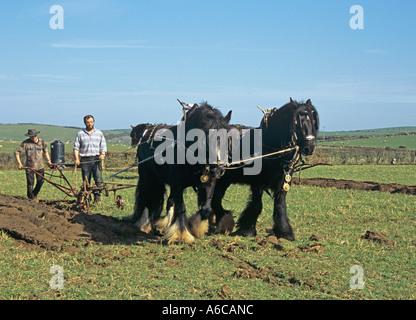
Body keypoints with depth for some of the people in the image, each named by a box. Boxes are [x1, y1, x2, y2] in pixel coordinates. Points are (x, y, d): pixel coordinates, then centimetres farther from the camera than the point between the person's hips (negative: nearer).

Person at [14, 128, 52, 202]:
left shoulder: (42, 143, 1)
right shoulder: (25, 143, -6)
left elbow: (46, 151, 20)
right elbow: (16, 152, -1)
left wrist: (48, 160, 9)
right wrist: (19, 163, -7)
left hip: (40, 166, 2)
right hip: (29, 167, -2)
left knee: (41, 182, -5)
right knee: (30, 183, -4)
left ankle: (35, 195, 21)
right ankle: (31, 198, 13)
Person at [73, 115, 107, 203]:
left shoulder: (99, 133, 15)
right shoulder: (80, 134, 11)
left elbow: (103, 146, 16)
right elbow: (76, 147, 8)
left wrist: (102, 154, -4)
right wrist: (76, 158, -5)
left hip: (96, 159, 0)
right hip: (85, 160, 0)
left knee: (98, 179, -10)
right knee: (86, 181, -1)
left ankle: (97, 197, -3)